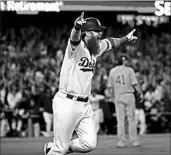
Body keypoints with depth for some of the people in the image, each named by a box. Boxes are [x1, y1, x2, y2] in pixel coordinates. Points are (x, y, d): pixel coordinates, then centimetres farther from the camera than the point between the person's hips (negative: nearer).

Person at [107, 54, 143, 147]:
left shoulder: (112, 71, 5)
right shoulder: (129, 70, -4)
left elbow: (110, 87, 7)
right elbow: (135, 84, -8)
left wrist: (113, 97, 19)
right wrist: (141, 94, 3)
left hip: (118, 97, 2)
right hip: (129, 95, -2)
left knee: (120, 120, 4)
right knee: (131, 119, 4)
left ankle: (121, 142, -1)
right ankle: (134, 141, 5)